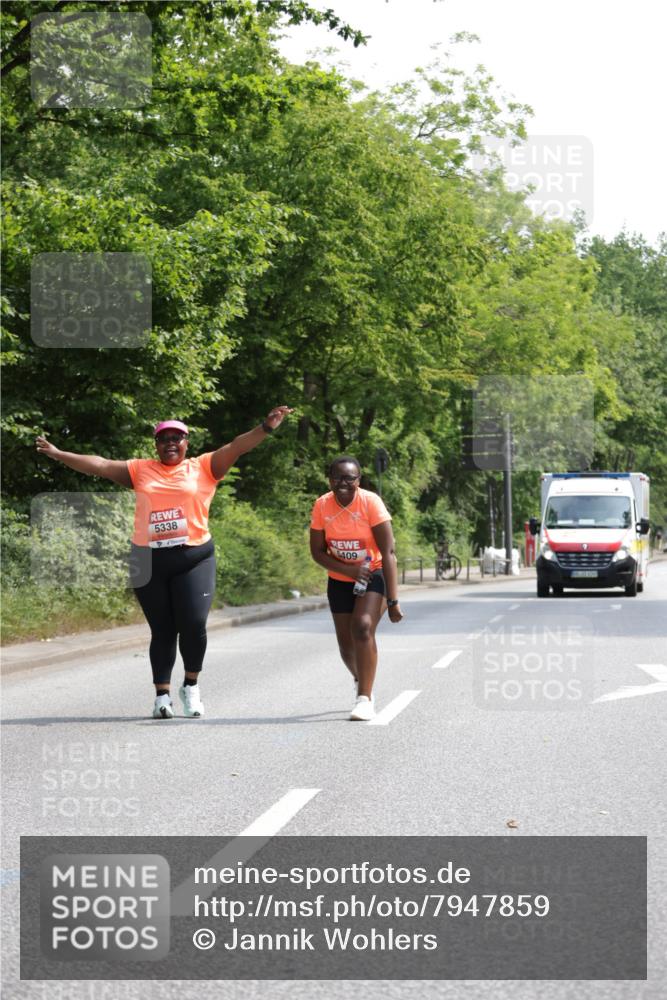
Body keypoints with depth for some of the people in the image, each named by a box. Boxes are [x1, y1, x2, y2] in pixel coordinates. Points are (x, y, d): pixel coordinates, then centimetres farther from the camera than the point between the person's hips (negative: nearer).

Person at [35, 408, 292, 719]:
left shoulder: (203, 467, 6)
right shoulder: (141, 470, 12)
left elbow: (237, 447, -3)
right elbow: (99, 465, 11)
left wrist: (266, 427, -16)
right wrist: (58, 454, 8)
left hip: (194, 558, -2)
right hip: (149, 561, 2)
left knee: (194, 624, -10)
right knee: (162, 630, 5)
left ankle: (191, 686, 12)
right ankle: (162, 695, 10)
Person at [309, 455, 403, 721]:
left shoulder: (370, 502, -22)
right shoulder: (322, 505, -11)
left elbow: (388, 553, -21)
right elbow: (317, 551, -5)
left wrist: (393, 600, -25)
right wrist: (348, 569, -22)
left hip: (373, 575, -4)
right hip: (340, 580, 4)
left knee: (363, 627, -26)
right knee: (346, 644, 10)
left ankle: (364, 699, -20)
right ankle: (360, 680, 43)